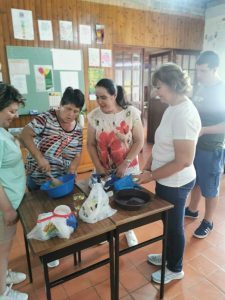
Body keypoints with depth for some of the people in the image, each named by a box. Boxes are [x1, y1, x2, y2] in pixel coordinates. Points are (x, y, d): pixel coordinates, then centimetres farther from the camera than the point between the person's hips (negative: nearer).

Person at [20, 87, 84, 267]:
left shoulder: (78, 130, -2)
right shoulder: (47, 118, -16)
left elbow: (77, 156, -2)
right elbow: (25, 135, -22)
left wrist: (69, 176, -16)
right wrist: (39, 157, -32)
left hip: (63, 178, 4)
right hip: (39, 179, -3)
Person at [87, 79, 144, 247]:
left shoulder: (131, 113, -14)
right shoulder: (94, 116, -7)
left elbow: (139, 142, -11)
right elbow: (91, 144, -1)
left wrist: (125, 164, -18)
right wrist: (98, 166, -10)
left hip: (128, 169, -1)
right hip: (104, 171, 2)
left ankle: (129, 231, 42)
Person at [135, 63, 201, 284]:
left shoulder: (184, 114, -25)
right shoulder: (173, 108, 5)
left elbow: (184, 161, -27)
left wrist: (151, 176, -19)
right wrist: (148, 166, 4)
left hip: (175, 183, -8)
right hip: (167, 180, 8)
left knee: (174, 225, 13)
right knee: (167, 222, 25)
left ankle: (175, 269, 38)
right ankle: (168, 255, 49)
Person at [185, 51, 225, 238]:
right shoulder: (201, 88, 6)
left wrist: (203, 130, -25)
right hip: (195, 144, 7)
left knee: (210, 188, 9)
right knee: (195, 181, 21)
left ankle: (208, 222, 28)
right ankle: (192, 210, 41)